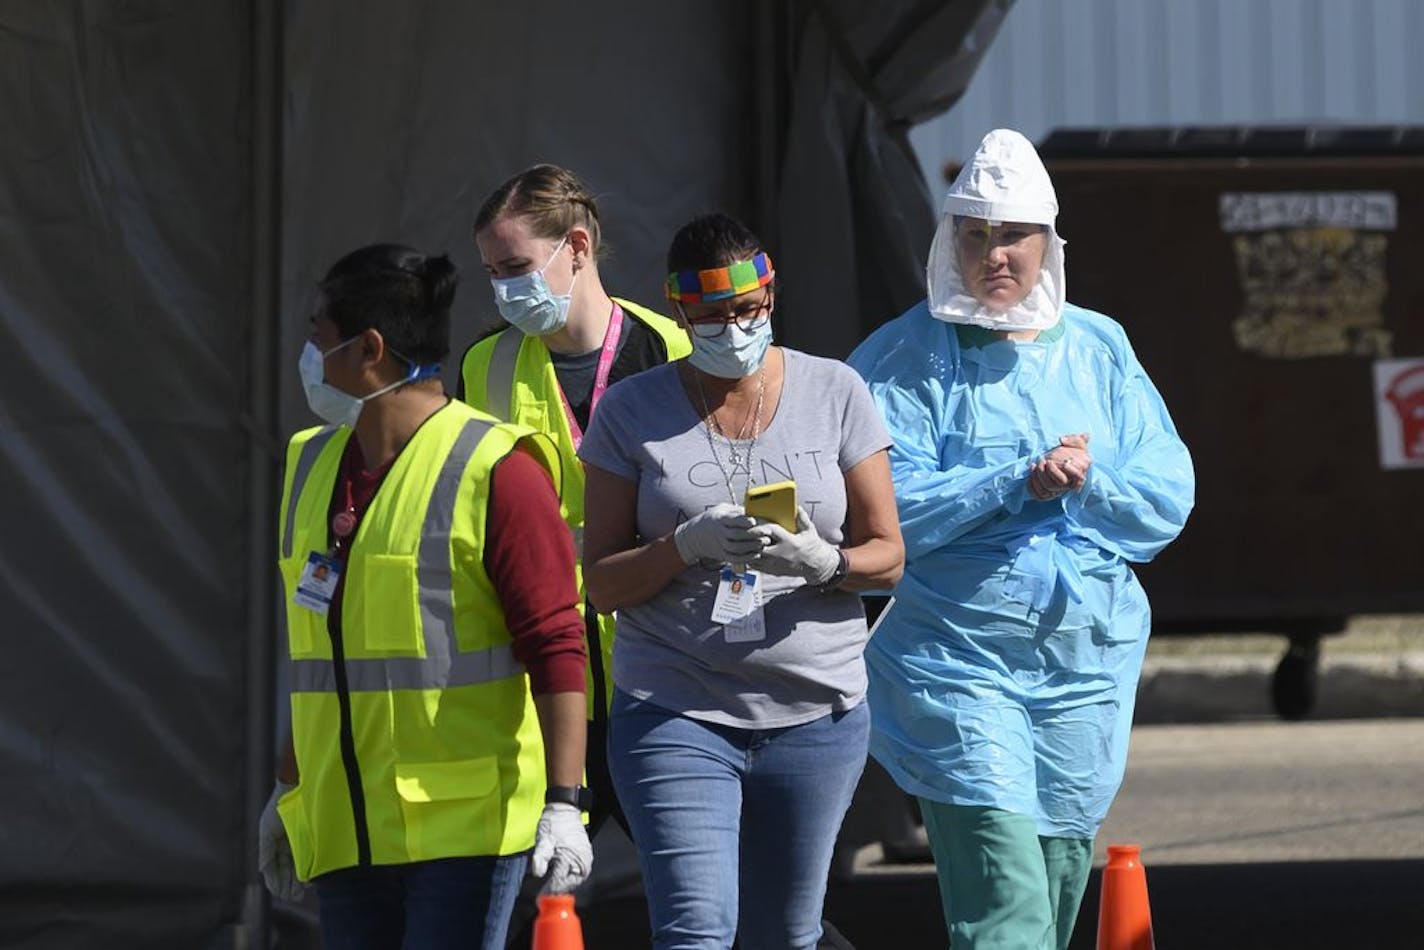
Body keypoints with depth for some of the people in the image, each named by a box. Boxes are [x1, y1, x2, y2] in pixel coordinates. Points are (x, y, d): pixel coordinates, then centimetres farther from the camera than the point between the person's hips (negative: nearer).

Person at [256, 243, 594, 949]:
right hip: (343, 831, 7)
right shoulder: (313, 467, 14)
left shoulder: (494, 471, -9)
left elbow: (556, 650, -13)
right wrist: (289, 787, 26)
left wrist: (563, 803, -19)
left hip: (466, 822, -7)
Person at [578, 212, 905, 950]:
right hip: (675, 715, -2)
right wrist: (688, 545, -19)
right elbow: (601, 583, 0)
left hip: (815, 713, 2)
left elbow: (887, 555, 4)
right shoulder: (633, 412, 2)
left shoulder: (834, 394, 4)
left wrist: (820, 561, -19)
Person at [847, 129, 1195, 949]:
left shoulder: (1100, 350, 11)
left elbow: (1168, 498, 5)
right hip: (956, 659, -5)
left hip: (1087, 664, 5)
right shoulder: (906, 358, -1)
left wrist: (1087, 483, -14)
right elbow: (881, 505, -13)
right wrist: (1017, 483, -20)